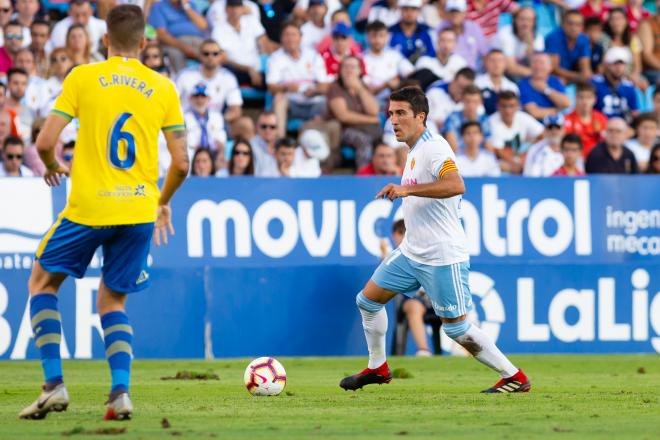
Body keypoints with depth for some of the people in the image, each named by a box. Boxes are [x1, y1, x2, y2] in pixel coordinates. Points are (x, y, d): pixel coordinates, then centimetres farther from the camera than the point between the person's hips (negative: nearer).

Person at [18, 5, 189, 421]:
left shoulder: (83, 77, -1)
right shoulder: (163, 88, 5)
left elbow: (45, 142, -6)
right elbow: (181, 163, 4)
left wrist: (53, 167, 17)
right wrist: (163, 202, 22)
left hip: (89, 208, -3)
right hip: (140, 211, 3)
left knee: (42, 281, 18)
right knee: (113, 302, 18)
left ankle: (54, 384, 3)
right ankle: (120, 391, -5)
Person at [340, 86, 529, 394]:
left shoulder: (433, 147, -17)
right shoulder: (414, 151, 12)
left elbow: (456, 185, -35)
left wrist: (407, 189, -36)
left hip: (443, 258, -10)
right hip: (411, 252, 10)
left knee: (456, 328, -5)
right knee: (367, 300, 12)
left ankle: (514, 377, 5)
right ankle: (377, 368, 28)